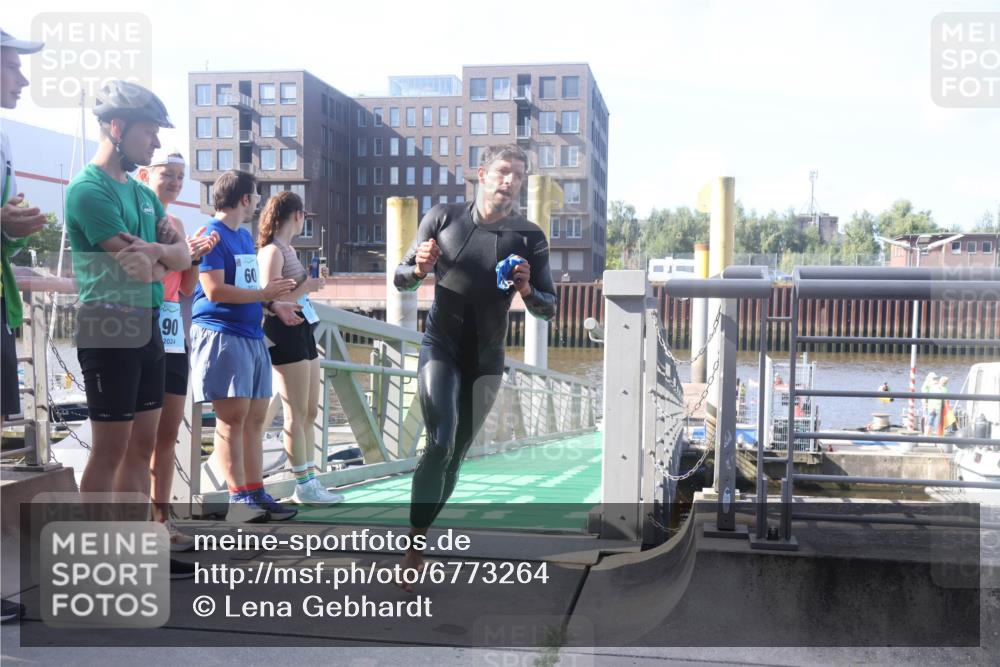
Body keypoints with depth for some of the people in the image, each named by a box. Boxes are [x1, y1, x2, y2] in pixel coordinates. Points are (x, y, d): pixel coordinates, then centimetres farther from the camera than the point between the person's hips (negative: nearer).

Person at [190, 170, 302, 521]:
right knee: (232, 417, -7)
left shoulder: (245, 237, 20)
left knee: (254, 418, 8)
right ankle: (239, 496, -2)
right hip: (222, 334, -9)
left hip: (252, 335, 9)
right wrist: (263, 295, -12)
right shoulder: (212, 235, -8)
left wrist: (274, 305, 10)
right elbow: (214, 290, -17)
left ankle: (255, 493, 14)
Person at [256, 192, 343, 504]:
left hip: (303, 332, 10)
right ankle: (304, 486, 3)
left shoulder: (287, 249, 16)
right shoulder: (272, 251, -10)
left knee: (310, 412, 11)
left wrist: (312, 281, 14)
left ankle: (310, 479, 17)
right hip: (286, 334, -10)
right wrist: (307, 287, -12)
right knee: (297, 415, -4)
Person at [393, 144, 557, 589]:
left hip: (486, 358, 2)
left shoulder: (529, 238, -3)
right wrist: (419, 269, -19)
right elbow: (401, 280, 3)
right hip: (440, 348, -2)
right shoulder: (443, 218, -4)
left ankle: (418, 540, 27)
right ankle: (413, 548, -7)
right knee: (440, 444, -18)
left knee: (458, 453, 9)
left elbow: (548, 310, 0)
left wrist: (527, 291, -21)